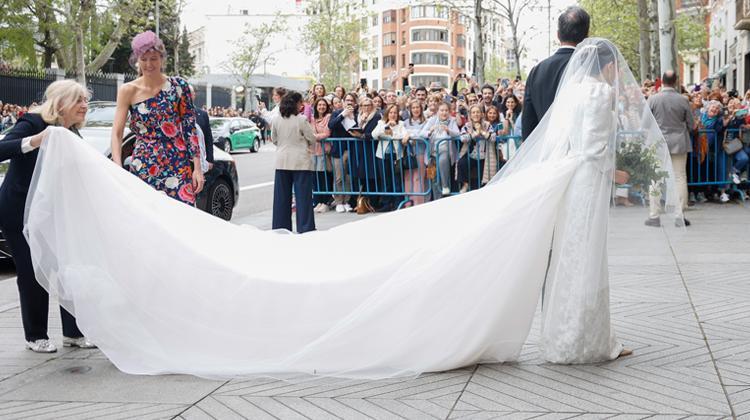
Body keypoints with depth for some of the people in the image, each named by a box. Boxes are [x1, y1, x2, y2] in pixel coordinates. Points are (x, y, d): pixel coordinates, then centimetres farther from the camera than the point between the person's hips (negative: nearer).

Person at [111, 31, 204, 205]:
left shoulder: (178, 86, 1)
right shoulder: (128, 91, 1)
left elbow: (190, 128, 2)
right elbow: (117, 133, -3)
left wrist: (197, 168, -2)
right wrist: (118, 169, -16)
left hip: (178, 166, 0)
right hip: (143, 169, 0)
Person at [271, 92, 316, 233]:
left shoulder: (276, 120, 1)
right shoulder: (301, 120, -12)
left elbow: (274, 139, 12)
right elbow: (312, 139, -5)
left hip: (282, 161, 4)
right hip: (301, 162, -4)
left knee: (282, 196, 10)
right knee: (303, 195, 0)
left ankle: (280, 227, 15)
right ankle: (305, 228, -1)